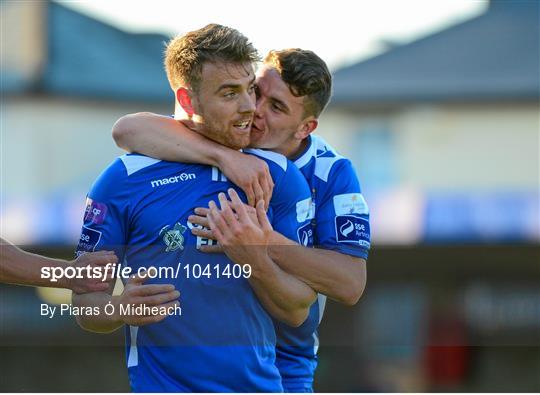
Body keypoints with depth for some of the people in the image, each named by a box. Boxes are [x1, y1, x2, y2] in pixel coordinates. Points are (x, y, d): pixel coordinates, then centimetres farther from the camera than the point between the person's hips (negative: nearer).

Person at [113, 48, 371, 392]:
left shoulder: (333, 173, -9)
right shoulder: (216, 137, -8)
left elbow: (351, 285, -20)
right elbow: (127, 130, -26)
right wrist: (225, 155, -37)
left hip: (284, 363, 0)